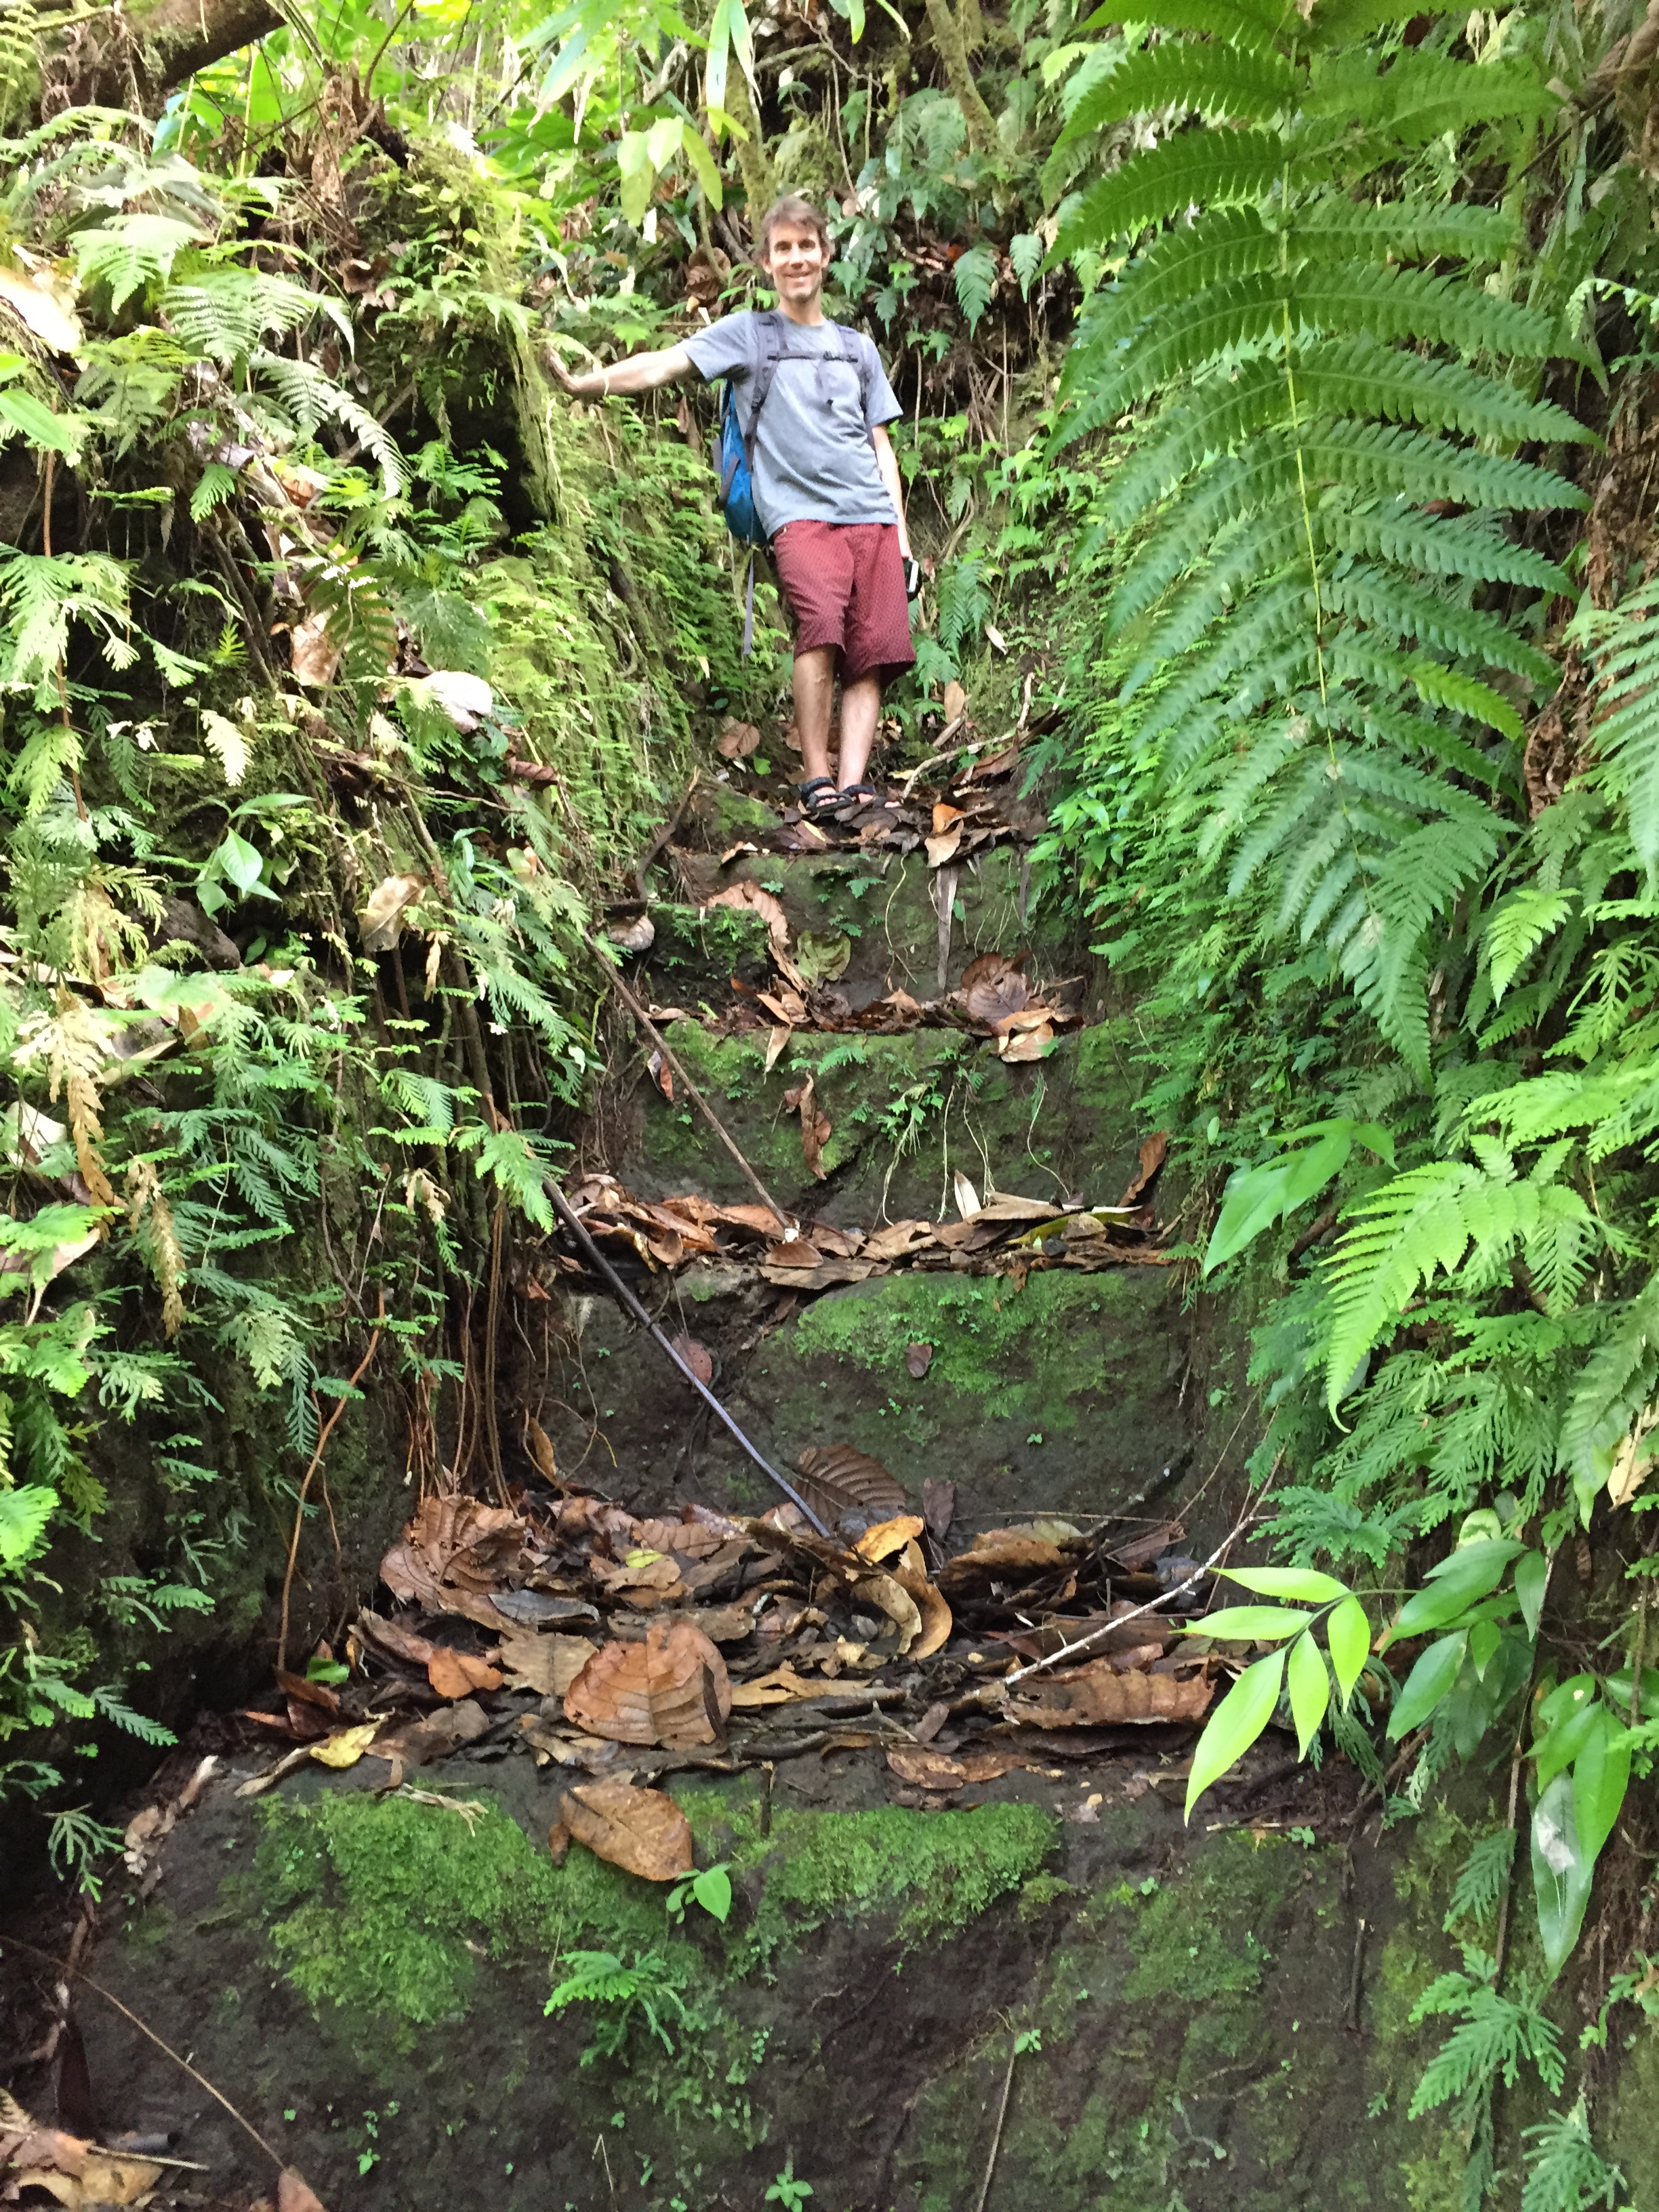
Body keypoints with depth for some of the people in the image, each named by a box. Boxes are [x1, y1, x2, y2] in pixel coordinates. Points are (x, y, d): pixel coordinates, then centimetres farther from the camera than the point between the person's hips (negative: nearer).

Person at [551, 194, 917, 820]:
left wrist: (901, 535, 13)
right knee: (821, 628, -27)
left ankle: (853, 784, -15)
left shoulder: (857, 348, 25)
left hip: (872, 515, 4)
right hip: (799, 512, -4)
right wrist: (585, 383, -13)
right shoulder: (747, 334, 14)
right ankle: (815, 782, -23)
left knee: (872, 656, -12)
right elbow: (664, 366, 2)